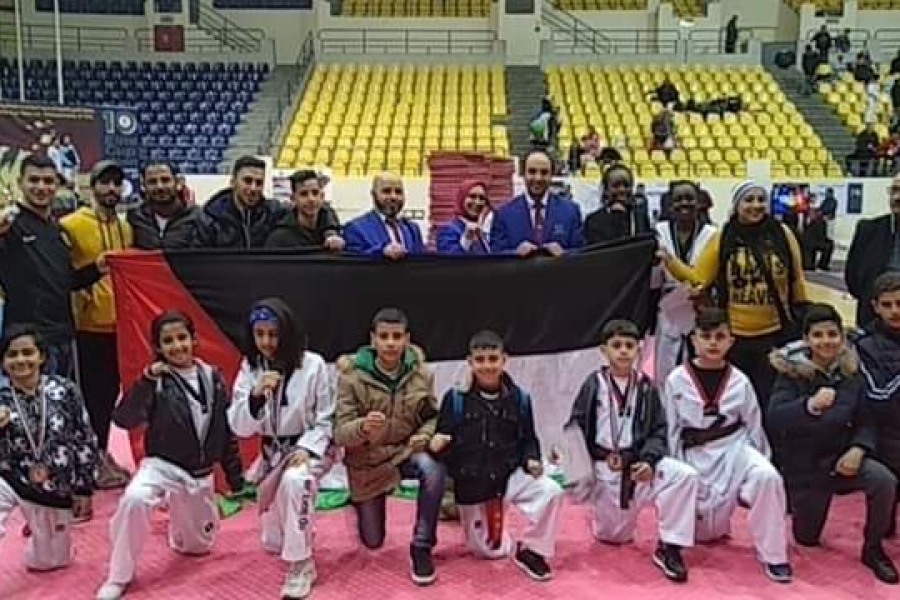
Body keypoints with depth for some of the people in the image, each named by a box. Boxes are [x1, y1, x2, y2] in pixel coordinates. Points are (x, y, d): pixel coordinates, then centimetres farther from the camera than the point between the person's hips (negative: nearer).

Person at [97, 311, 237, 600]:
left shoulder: (212, 376, -1)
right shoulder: (155, 380, -10)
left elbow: (226, 427, 6)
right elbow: (123, 419, -22)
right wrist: (146, 381, -32)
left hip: (201, 474, 3)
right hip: (162, 466, -3)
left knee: (198, 546, 14)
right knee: (134, 498, -35)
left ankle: (177, 524, 51)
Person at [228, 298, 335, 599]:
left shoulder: (312, 365, -16)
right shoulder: (249, 368, -7)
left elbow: (326, 420, -8)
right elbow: (239, 427, -10)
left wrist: (307, 449, -24)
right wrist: (256, 396, -27)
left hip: (310, 447, -4)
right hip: (271, 452, 4)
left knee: (295, 481, -39)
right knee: (273, 543, 9)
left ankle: (301, 566, -23)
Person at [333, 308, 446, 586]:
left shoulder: (421, 373, -11)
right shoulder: (352, 376, -19)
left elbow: (432, 416, 3)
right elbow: (340, 432, -20)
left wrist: (424, 436, -19)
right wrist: (363, 427, -43)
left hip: (406, 451, 1)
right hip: (368, 461, -1)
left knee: (434, 468, -35)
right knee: (373, 542, 10)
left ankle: (421, 546, -15)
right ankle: (360, 503, 46)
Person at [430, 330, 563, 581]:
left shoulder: (519, 399, -3)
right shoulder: (455, 398, -10)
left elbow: (527, 439, 6)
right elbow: (442, 440, -7)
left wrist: (531, 460, -14)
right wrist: (436, 444, -31)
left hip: (509, 475, 1)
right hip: (470, 483, -1)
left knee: (552, 492, -25)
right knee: (487, 550, 8)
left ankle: (530, 550, -3)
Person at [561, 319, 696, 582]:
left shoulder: (646, 387, 0)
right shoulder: (593, 385, -5)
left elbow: (658, 430, 0)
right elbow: (576, 428, -2)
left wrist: (649, 461, -17)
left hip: (639, 461, 1)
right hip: (604, 467, -1)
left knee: (685, 476, -26)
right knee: (613, 536, 6)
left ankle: (668, 548, -13)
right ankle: (603, 509, 43)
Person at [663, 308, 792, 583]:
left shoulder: (739, 381, -2)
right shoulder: (677, 380, -6)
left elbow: (754, 427, 7)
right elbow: (671, 431, -1)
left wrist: (761, 460, 5)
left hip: (734, 447, 0)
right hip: (697, 455, 0)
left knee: (768, 477, -33)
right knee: (705, 532, 7)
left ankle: (772, 556, -16)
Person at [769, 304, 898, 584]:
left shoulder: (852, 372, -4)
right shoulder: (791, 371, -14)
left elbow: (865, 421, -1)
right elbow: (775, 418, -27)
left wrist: (858, 449, -21)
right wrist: (810, 405, -44)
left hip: (842, 455, 2)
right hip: (804, 464, -2)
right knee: (806, 539, 8)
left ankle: (873, 549, -5)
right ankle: (793, 500, 41)